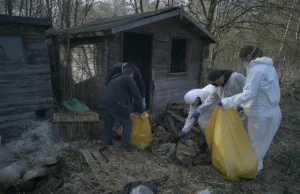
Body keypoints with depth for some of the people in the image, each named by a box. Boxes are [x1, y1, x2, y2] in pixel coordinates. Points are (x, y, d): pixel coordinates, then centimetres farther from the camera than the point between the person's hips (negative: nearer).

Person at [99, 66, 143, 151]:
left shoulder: (114, 79, 33)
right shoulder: (129, 79, 9)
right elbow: (137, 96, 4)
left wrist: (126, 111, 42)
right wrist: (140, 111, 15)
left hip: (102, 105, 8)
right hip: (115, 106, -7)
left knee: (108, 124, 28)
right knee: (127, 123, 11)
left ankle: (107, 142, 39)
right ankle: (125, 145, 14)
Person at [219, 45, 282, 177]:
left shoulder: (257, 69, -19)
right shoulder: (268, 67, 10)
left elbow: (249, 94, -27)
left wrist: (226, 102, -23)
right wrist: (244, 106, 15)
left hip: (262, 114, -9)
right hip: (271, 112, 9)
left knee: (256, 143, 10)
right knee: (260, 142, 21)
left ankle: (256, 168, 26)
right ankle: (257, 165, 36)